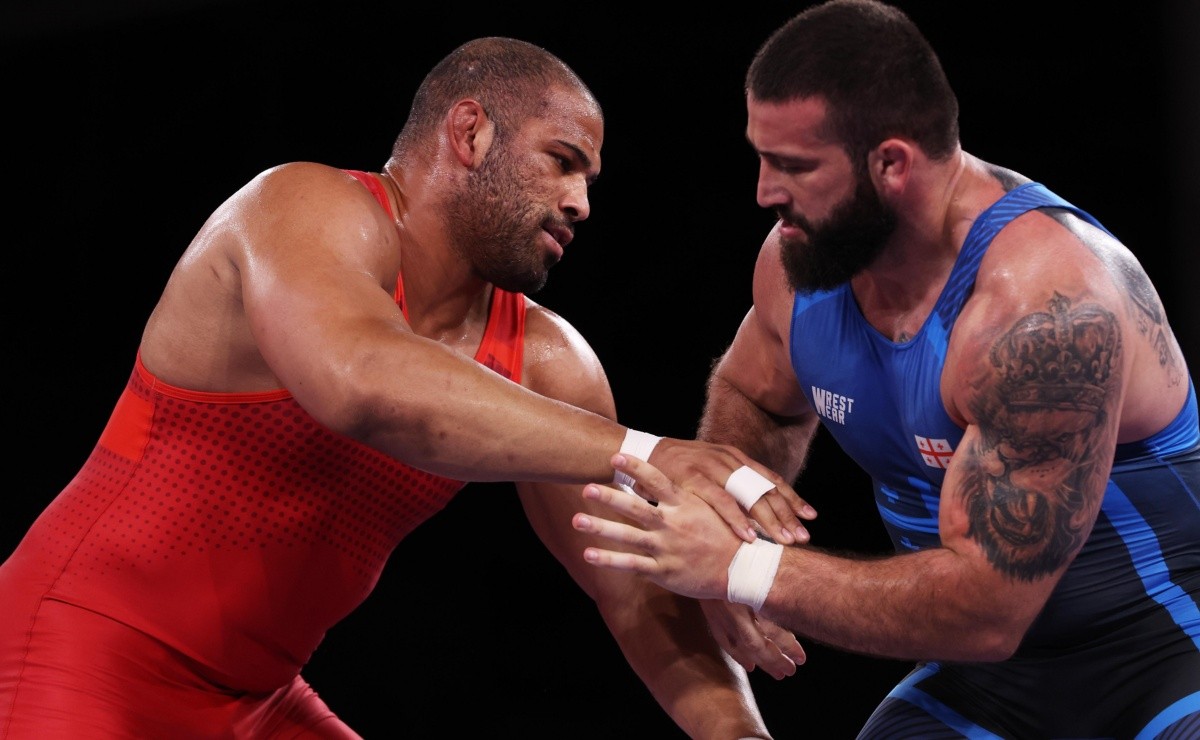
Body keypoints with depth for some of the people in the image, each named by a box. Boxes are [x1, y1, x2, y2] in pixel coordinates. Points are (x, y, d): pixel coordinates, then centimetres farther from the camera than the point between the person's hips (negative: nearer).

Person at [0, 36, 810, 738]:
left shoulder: (544, 363, 2)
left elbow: (639, 595, 3)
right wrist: (638, 454, -40)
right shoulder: (311, 210, -17)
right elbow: (364, 385, -39)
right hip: (82, 665, -7)